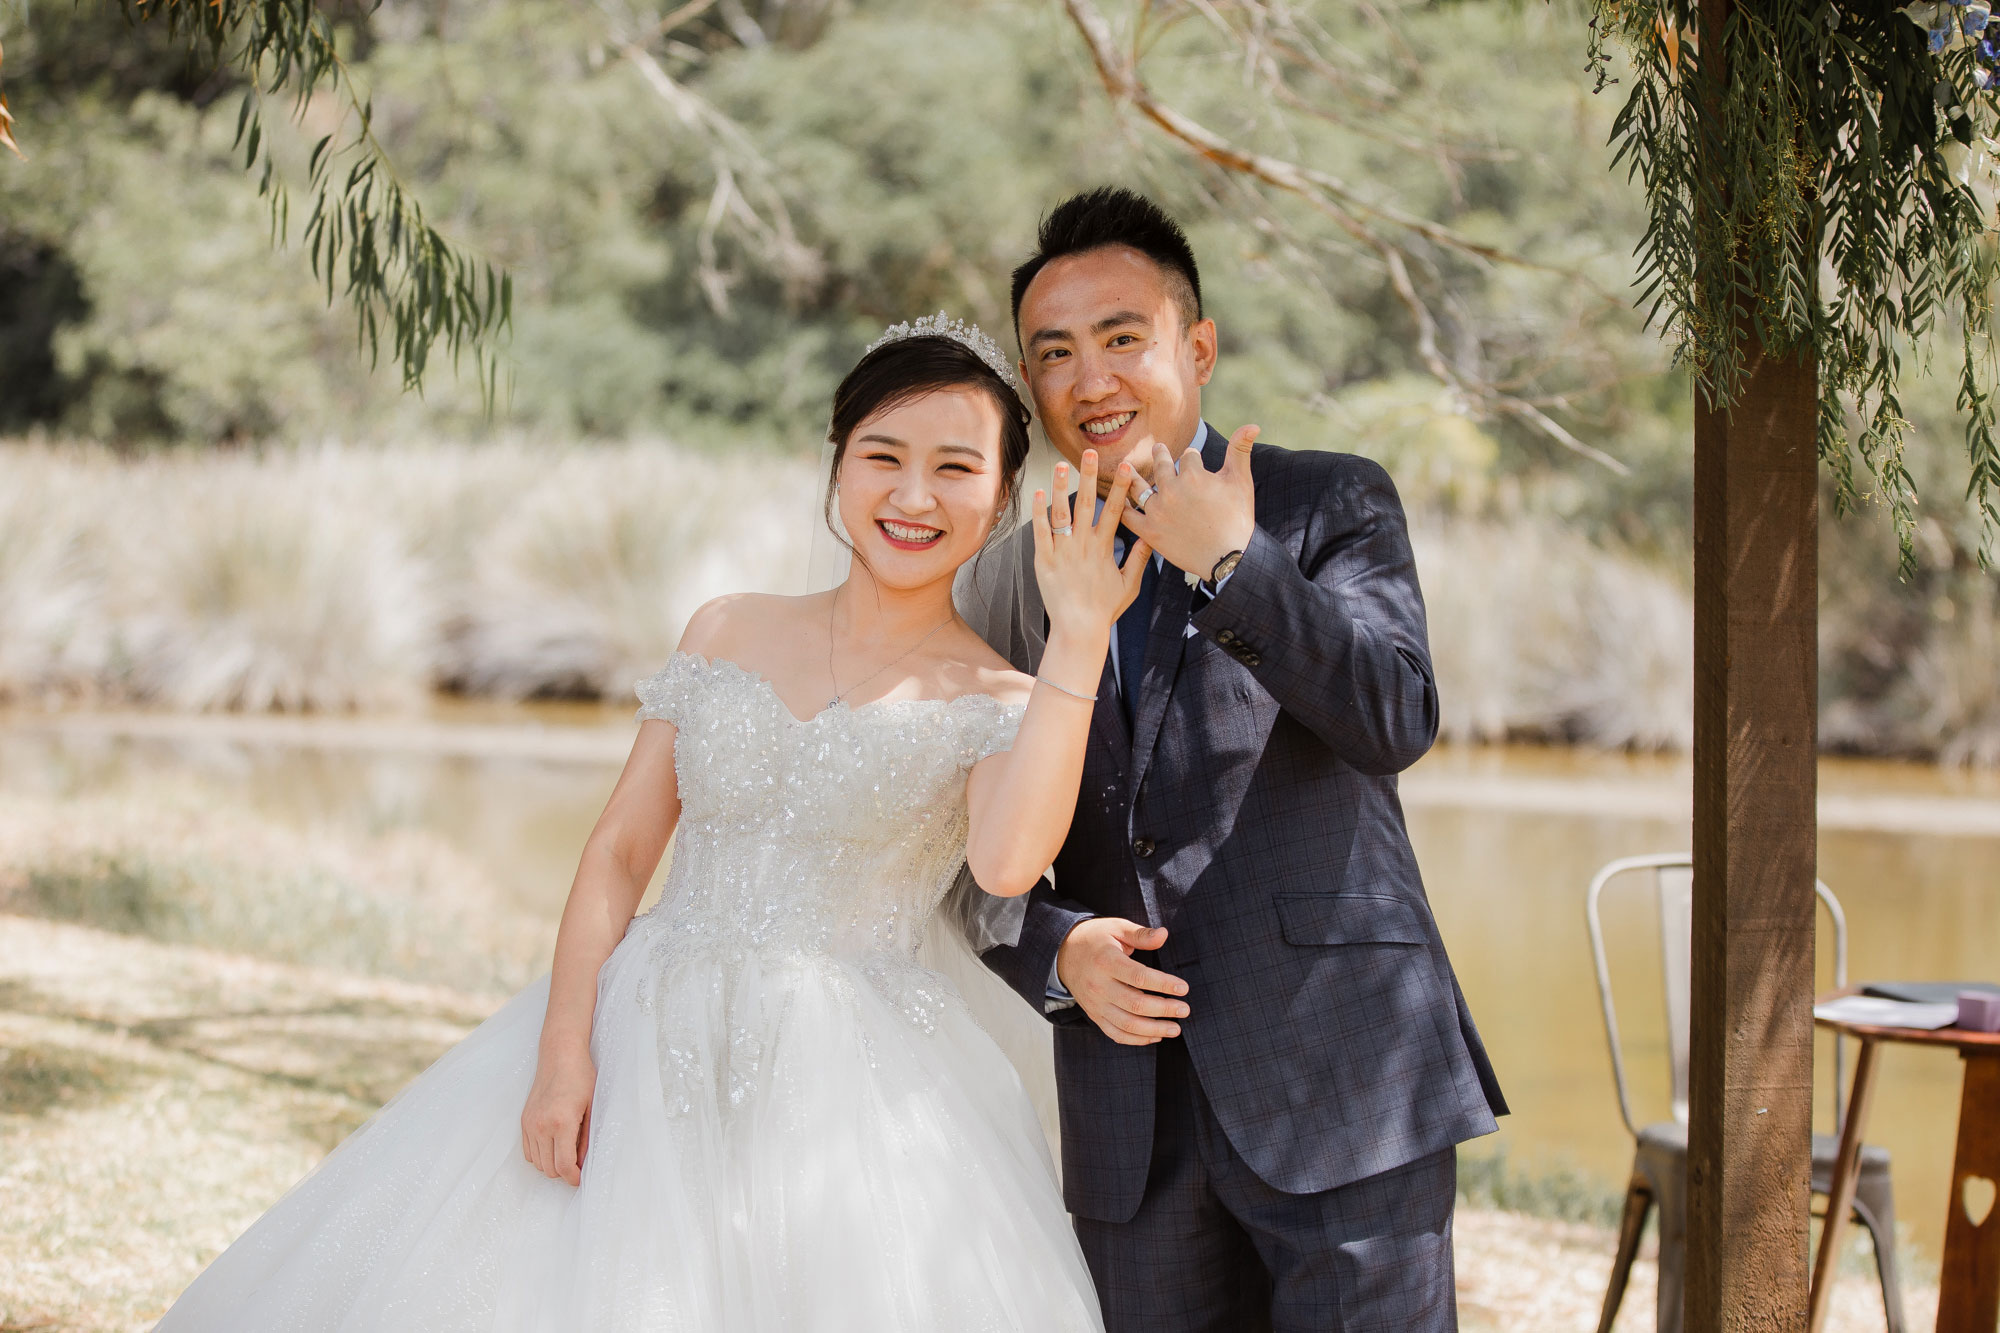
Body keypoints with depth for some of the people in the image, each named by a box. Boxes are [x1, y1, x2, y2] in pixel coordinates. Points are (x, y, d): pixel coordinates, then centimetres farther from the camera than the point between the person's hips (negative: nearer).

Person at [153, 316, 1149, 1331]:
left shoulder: (1004, 705, 1)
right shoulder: (729, 635, 11)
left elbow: (1007, 862, -21)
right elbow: (619, 853, 7)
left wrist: (1081, 636, -20)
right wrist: (563, 1046, -7)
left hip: (843, 1091, -3)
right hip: (644, 1053, 3)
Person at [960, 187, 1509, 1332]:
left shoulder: (1332, 505, 3)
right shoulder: (1008, 589, 13)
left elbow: (1399, 720, -14)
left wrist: (1232, 566, -21)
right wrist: (1059, 953, -6)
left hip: (1338, 1086, -3)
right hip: (1133, 1127, 3)